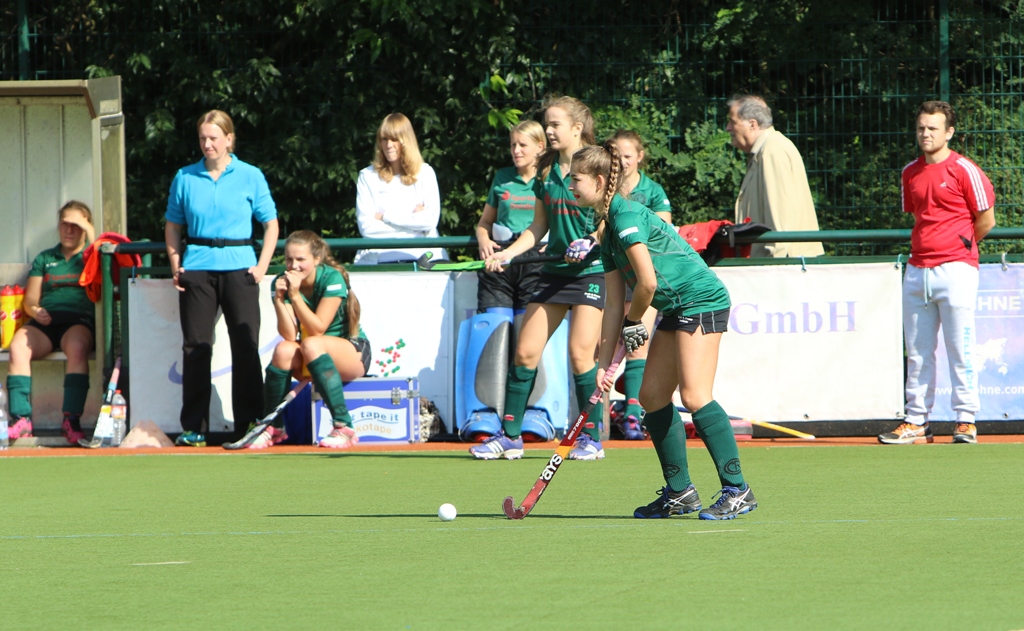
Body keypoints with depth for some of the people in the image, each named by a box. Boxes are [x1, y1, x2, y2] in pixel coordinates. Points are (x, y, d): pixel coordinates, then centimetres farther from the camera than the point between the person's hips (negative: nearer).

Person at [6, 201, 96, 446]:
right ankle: (21, 419, -35)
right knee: (18, 346, -29)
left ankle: (72, 419, -41)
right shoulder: (45, 259, 26)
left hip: (79, 320, -3)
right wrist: (35, 311, -4)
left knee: (77, 346, -38)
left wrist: (91, 234, -5)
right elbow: (30, 300, 20)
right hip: (46, 322, 3)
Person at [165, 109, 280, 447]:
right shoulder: (185, 178, 7)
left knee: (246, 347, -4)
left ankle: (249, 426, 1)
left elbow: (271, 223, 7)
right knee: (195, 348, 2)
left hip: (238, 267, -1)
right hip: (197, 268, 1)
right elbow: (173, 226, 15)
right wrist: (175, 265, 2)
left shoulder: (250, 177, 3)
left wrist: (262, 266, -3)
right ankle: (193, 428, 6)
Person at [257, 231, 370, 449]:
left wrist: (295, 295, -31)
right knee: (283, 351, -28)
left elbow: (317, 329, -24)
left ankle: (344, 427, -35)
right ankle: (273, 428, -12)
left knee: (312, 345, -35)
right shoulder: (282, 283, -7)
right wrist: (279, 298, -29)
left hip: (352, 353, -4)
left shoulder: (331, 279, -18)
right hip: (308, 363, 4)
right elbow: (289, 335, -17)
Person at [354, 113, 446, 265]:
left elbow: (431, 219, -1)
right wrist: (412, 218, 1)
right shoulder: (367, 176, 10)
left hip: (420, 256, 1)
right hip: (379, 260, -1)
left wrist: (386, 216, -1)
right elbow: (366, 227, -1)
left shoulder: (425, 173, 12)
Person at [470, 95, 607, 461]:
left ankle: (591, 438, 0)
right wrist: (507, 253, 5)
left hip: (591, 270, -6)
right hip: (554, 271, 6)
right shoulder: (546, 170, 11)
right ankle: (509, 435, 9)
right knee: (525, 351, 1)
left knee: (580, 354, -12)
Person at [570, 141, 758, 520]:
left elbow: (647, 281, -21)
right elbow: (614, 304, 15)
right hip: (675, 311, 10)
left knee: (694, 396, -17)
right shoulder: (608, 232, 14)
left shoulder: (626, 215, -16)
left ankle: (737, 491, -15)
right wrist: (605, 364, 11)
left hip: (702, 301, -10)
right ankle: (680, 492, 13)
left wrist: (633, 322, -2)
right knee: (652, 396, 7)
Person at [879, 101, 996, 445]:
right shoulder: (910, 173, 13)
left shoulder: (964, 170, -5)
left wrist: (956, 247, 10)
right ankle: (916, 421, 11)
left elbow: (986, 221, 0)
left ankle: (966, 421, 0)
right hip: (917, 271, 6)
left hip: (955, 270, -6)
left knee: (960, 349, -5)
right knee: (917, 352, 7)